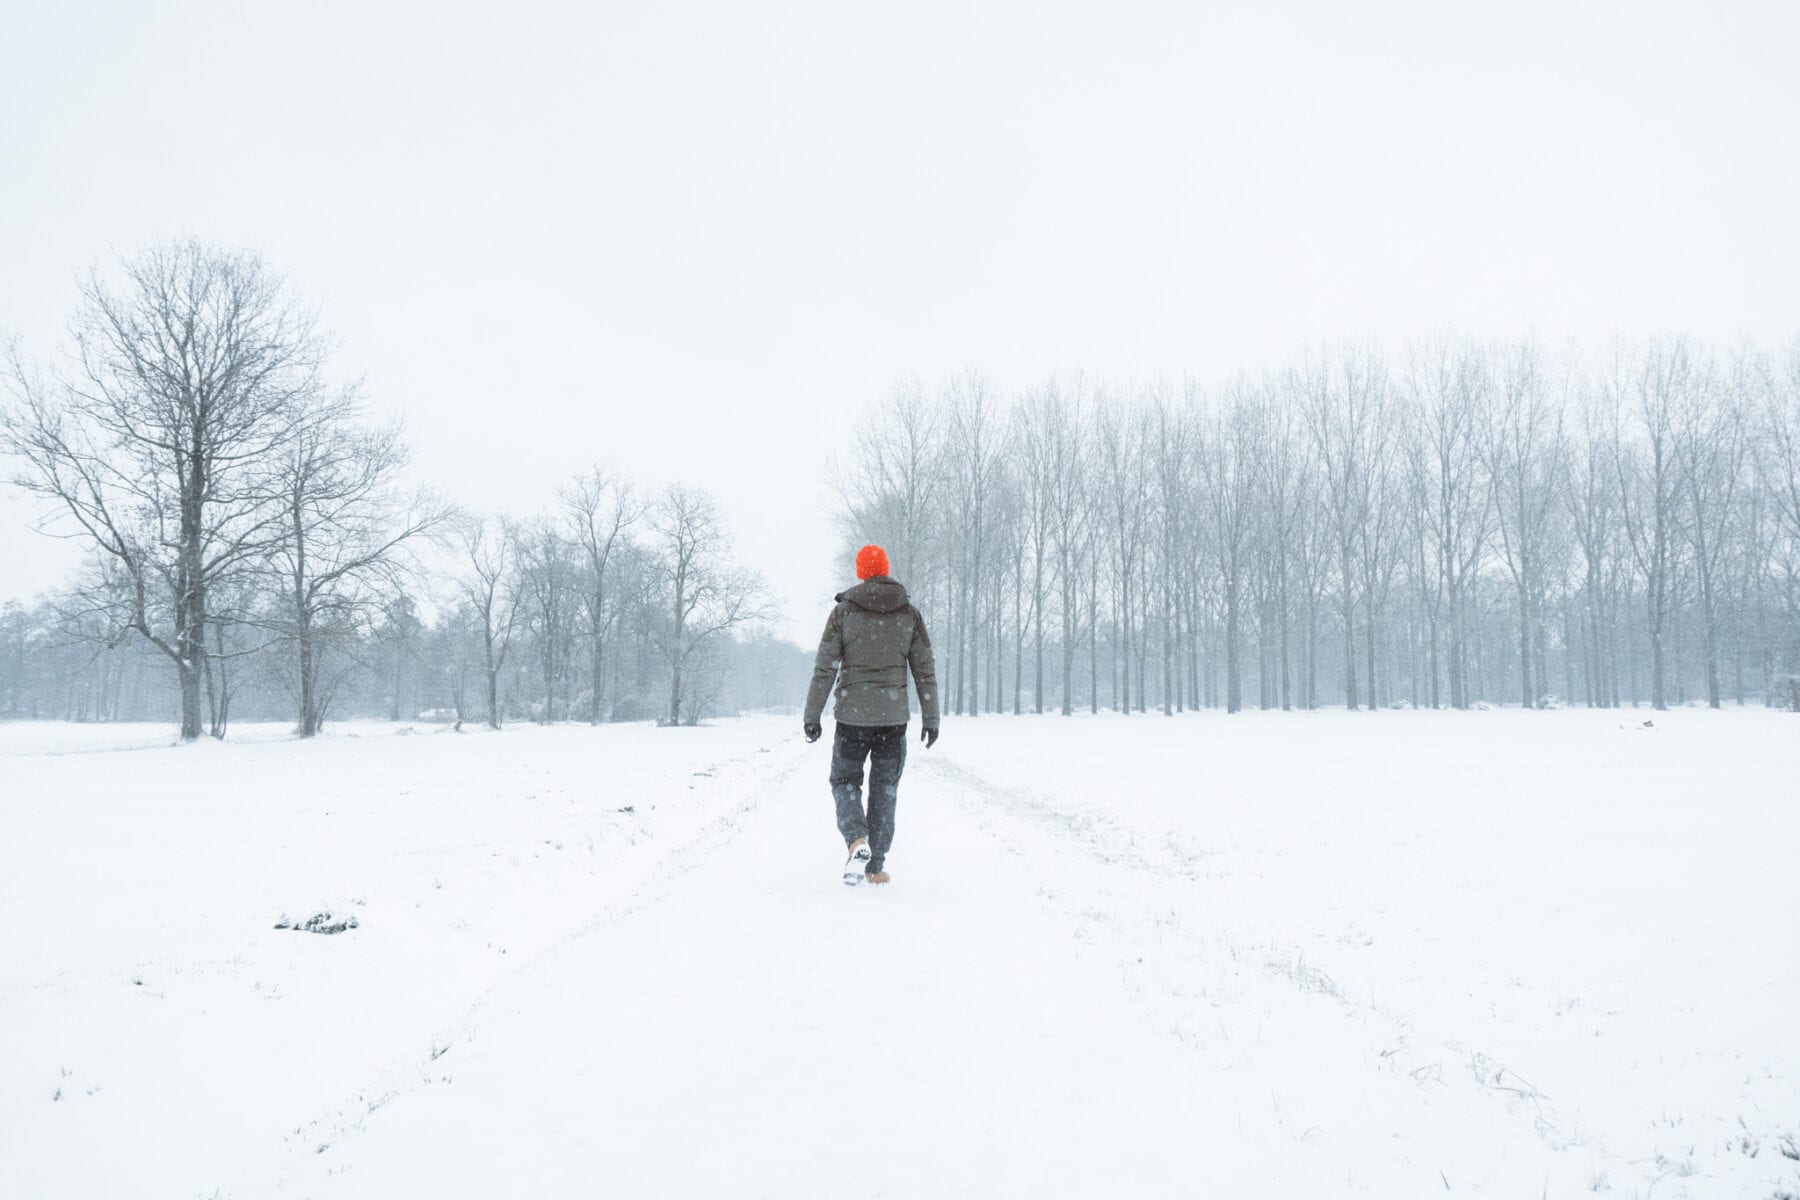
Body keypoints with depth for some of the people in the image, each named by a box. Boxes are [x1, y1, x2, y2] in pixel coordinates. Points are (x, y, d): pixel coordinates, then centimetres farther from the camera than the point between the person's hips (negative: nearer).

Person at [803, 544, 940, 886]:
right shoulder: (909, 614, 2)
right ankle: (876, 865, 13)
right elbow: (925, 671, 3)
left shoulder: (843, 611, -3)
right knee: (885, 789, 12)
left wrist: (812, 715, -1)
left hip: (853, 714, -1)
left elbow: (824, 668, -5)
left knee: (845, 780, 14)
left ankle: (857, 841, -11)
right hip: (894, 715, 2)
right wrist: (930, 718, 9)